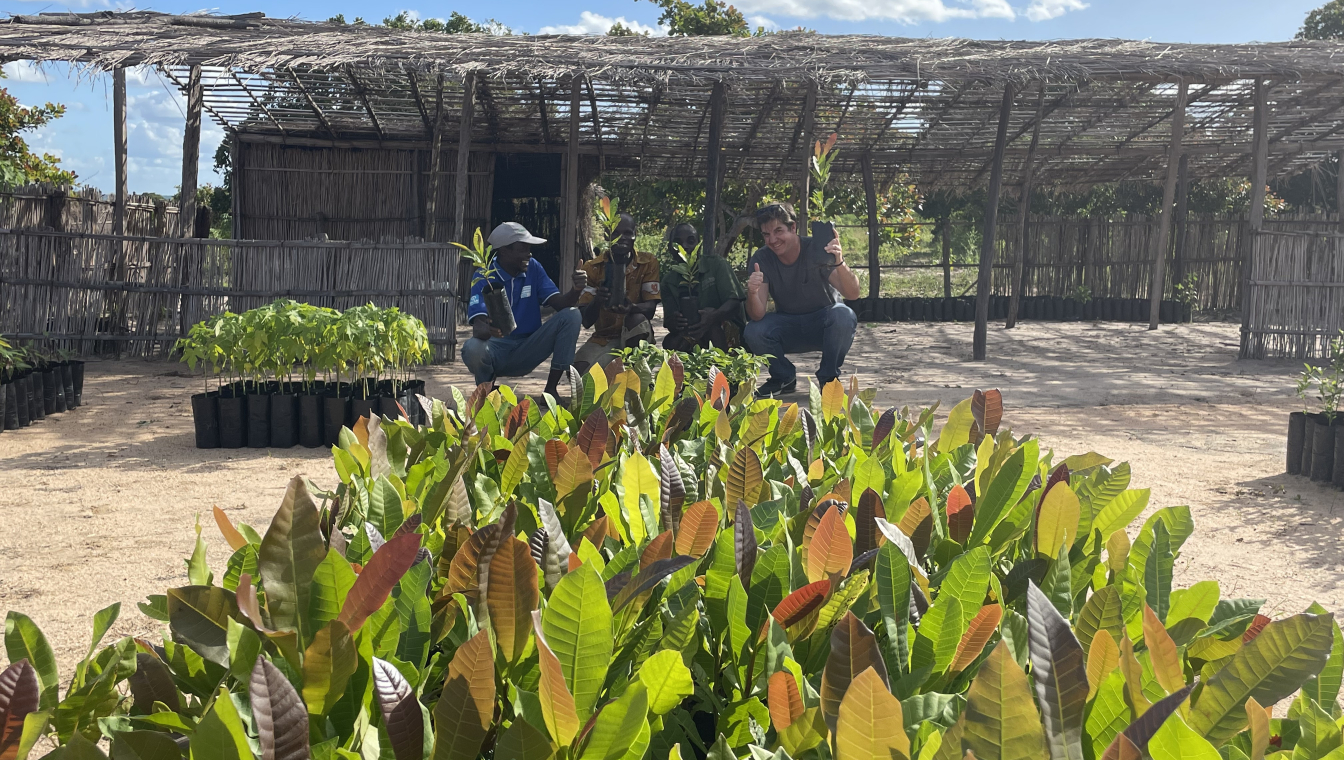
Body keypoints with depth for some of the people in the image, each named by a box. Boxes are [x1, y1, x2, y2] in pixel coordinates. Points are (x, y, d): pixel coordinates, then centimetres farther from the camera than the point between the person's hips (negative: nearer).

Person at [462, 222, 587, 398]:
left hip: (527, 352, 4)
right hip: (496, 349, -4)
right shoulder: (485, 277, -13)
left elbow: (560, 303, -6)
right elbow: (478, 327, -25)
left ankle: (551, 389, -12)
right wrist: (487, 330, -50)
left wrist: (576, 290, -29)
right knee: (472, 348, -38)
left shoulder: (533, 268, 0)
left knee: (570, 315, -16)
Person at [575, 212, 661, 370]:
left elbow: (650, 308, -13)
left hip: (634, 335, 0)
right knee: (580, 369, -30)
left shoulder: (648, 263, -4)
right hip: (603, 337, 1)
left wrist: (631, 308, -38)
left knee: (637, 320, -36)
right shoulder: (592, 268, -3)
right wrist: (597, 301, -33)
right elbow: (586, 321, -9)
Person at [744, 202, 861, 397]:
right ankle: (784, 378, 4)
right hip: (788, 326, 2)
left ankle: (829, 377, -9)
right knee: (753, 333, -27)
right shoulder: (761, 260, -14)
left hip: (824, 320, -2)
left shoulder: (819, 250, -19)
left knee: (844, 316, -34)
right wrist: (752, 293, -44)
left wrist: (839, 263, -48)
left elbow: (853, 293, -29)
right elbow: (757, 316, -21)